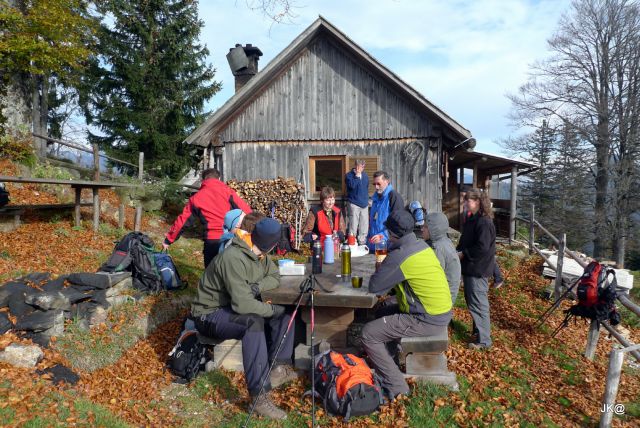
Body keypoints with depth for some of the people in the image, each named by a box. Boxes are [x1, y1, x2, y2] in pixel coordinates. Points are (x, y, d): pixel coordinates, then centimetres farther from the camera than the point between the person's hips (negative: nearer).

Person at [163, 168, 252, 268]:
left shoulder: (196, 198, 9)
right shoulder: (227, 191, 4)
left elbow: (181, 221, 14)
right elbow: (246, 211, -4)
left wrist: (168, 240, 25)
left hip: (212, 242, 1)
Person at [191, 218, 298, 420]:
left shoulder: (260, 254, -2)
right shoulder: (234, 258, -29)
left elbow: (275, 276, 7)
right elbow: (242, 303, -34)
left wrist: (256, 287, -14)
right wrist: (272, 309, -21)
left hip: (234, 307, 9)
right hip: (210, 314, -9)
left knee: (286, 313, -4)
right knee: (254, 322, -37)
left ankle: (279, 367, -12)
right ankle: (260, 395, -35)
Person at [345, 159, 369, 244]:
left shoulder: (365, 175, 12)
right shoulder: (349, 175, -5)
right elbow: (352, 185, -23)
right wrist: (357, 176, -17)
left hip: (364, 204, 6)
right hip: (354, 203, -6)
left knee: (364, 225, 9)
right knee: (353, 225, -8)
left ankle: (362, 242, 19)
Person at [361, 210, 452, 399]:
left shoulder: (400, 255, -22)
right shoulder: (422, 245, 5)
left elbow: (374, 286, -16)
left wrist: (382, 271, 2)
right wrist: (386, 269, 4)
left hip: (426, 321, -9)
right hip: (441, 312, 9)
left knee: (369, 334, -6)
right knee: (383, 309, 26)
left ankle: (396, 387, 0)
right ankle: (388, 358, 36)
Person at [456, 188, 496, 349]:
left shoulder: (484, 222, -20)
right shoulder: (472, 219, 10)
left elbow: (482, 248, -25)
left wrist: (463, 254, -16)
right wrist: (458, 251, 2)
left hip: (478, 269, -10)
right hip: (469, 267, 10)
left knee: (478, 304, -2)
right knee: (471, 301, 20)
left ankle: (484, 340, 9)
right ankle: (478, 329, 36)